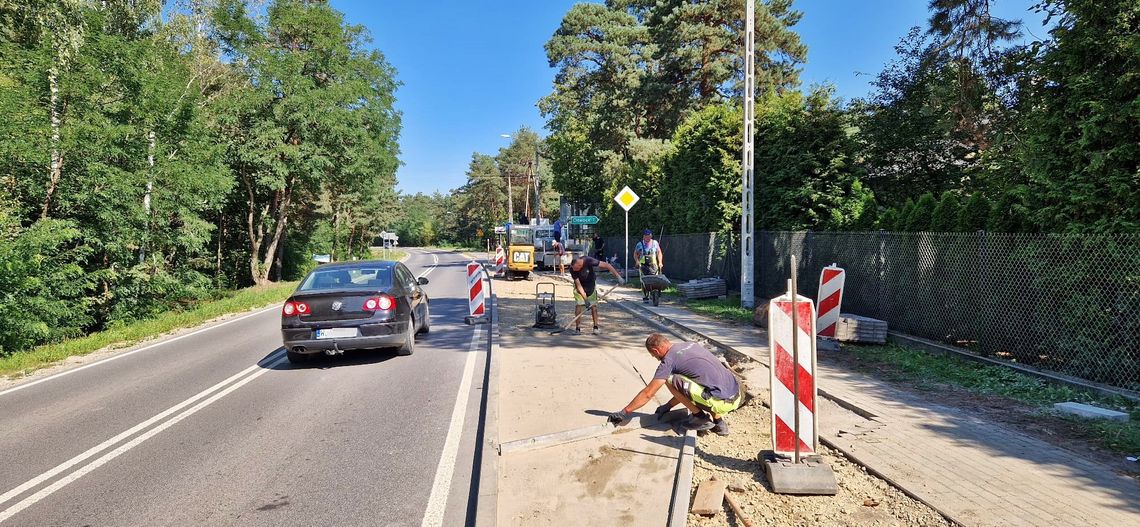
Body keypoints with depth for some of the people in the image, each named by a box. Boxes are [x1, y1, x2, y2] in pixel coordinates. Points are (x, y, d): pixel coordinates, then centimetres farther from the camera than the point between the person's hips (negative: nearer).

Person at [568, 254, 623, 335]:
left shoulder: (589, 261, -34)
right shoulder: (572, 269, -30)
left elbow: (607, 265, -28)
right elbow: (578, 285, -26)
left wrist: (618, 277, -29)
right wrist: (585, 299, -30)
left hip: (591, 285, 0)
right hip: (580, 287, 0)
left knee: (594, 305, -3)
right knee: (578, 305, -11)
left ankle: (596, 327, 6)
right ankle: (577, 328, -3)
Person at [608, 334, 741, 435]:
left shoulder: (669, 360, -5)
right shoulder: (691, 345, 18)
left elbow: (647, 394, -2)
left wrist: (624, 413, 7)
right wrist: (667, 406, 32)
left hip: (723, 402, -8)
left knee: (670, 380, -4)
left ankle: (700, 418, 6)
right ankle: (718, 421, 18)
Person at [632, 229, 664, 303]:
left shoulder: (655, 243, 9)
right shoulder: (639, 244, 5)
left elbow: (659, 253, 13)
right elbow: (635, 254, 10)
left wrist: (660, 262, 2)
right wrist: (637, 261, -8)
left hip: (653, 265, 1)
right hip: (643, 265, -1)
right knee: (644, 281, -6)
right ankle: (645, 297, 1)